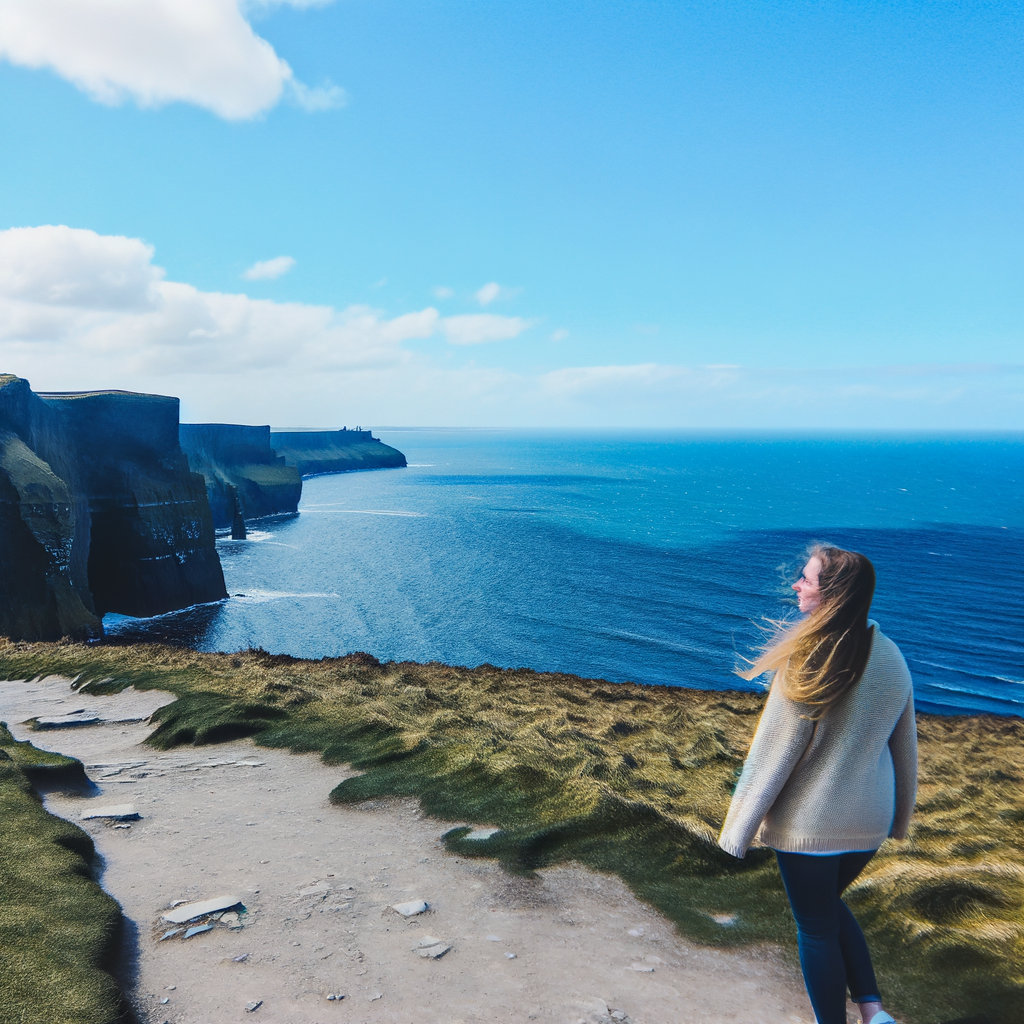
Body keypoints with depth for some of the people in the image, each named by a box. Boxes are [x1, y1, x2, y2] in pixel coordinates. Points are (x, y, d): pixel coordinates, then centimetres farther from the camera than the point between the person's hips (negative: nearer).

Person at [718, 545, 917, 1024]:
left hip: (808, 824, -6)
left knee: (816, 928, 14)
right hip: (869, 822, 6)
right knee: (829, 904, 29)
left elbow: (771, 756, -19)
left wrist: (737, 832, -9)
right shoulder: (890, 656, -4)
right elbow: (905, 748, 6)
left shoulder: (808, 663, -24)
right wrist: (901, 815, 20)